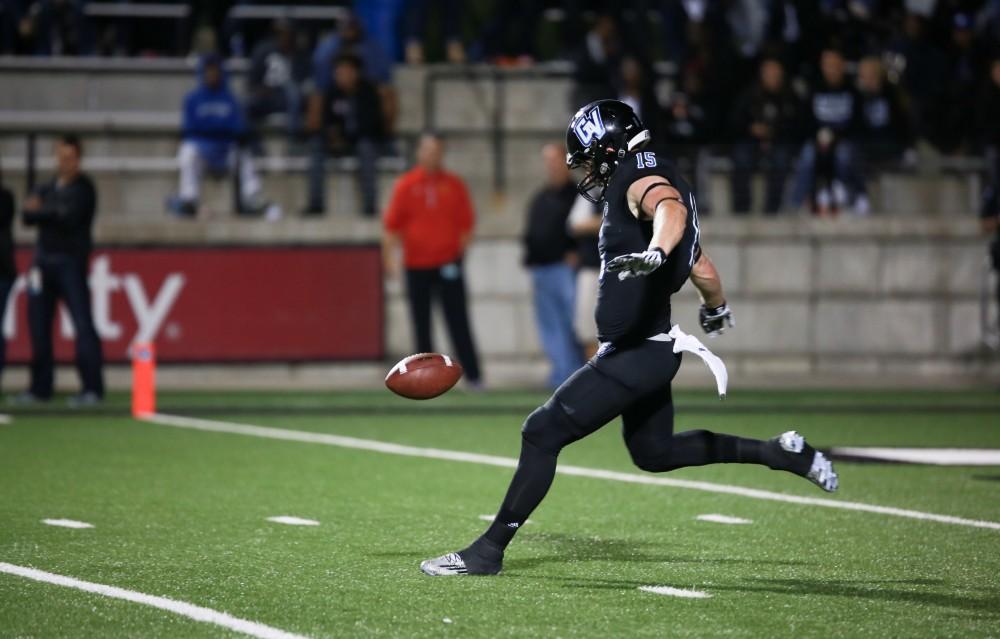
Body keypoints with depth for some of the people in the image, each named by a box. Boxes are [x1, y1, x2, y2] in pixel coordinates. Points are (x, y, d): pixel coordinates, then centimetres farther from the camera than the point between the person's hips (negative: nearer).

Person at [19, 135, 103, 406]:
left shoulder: (82, 188, 0)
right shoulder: (47, 188, 17)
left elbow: (70, 218, -13)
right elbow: (27, 217, 6)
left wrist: (41, 211, -7)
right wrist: (52, 215, -11)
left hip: (71, 260, -6)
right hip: (44, 259, 6)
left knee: (82, 322, -12)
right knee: (39, 324, 4)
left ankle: (93, 388, -15)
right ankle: (40, 388, 12)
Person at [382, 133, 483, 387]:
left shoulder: (454, 185, 6)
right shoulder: (406, 185, 3)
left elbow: (466, 222, 9)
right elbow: (391, 225, 2)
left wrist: (461, 250, 0)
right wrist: (389, 258, -5)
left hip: (448, 264, 0)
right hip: (417, 267, 0)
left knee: (459, 323, -5)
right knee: (421, 326, 4)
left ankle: (474, 376, -6)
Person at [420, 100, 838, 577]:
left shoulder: (641, 181, -13)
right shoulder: (646, 186, 16)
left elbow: (673, 210, -39)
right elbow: (701, 267, 28)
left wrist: (655, 252, -59)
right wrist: (715, 308, 47)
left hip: (637, 353, -10)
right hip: (648, 350, 10)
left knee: (542, 434, -8)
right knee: (655, 454, 25)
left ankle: (489, 550, -6)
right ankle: (778, 453, 27)